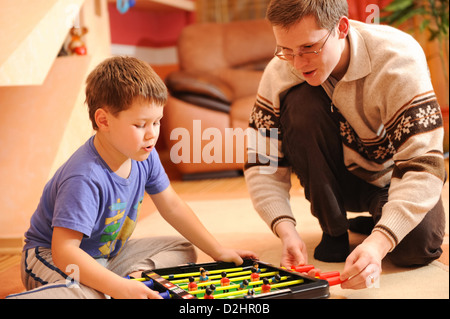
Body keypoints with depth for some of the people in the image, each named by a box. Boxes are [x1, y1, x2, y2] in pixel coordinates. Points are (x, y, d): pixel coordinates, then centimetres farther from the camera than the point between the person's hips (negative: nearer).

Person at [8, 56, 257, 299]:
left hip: (107, 253, 9)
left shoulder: (144, 156, -10)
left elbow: (172, 206, 3)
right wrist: (118, 287, -47)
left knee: (183, 250, 4)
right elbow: (63, 250, -38)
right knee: (87, 294, -40)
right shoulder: (85, 178, -34)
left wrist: (218, 252, 2)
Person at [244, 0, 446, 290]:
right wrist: (285, 229, -36)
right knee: (299, 103, -28)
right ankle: (333, 230, -9)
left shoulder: (398, 60, -30)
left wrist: (377, 243, -49)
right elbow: (263, 165, -18)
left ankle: (374, 221, 10)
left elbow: (423, 167, -35)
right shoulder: (280, 72, -22)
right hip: (338, 176, 2)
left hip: (392, 175, -1)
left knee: (416, 248, -30)